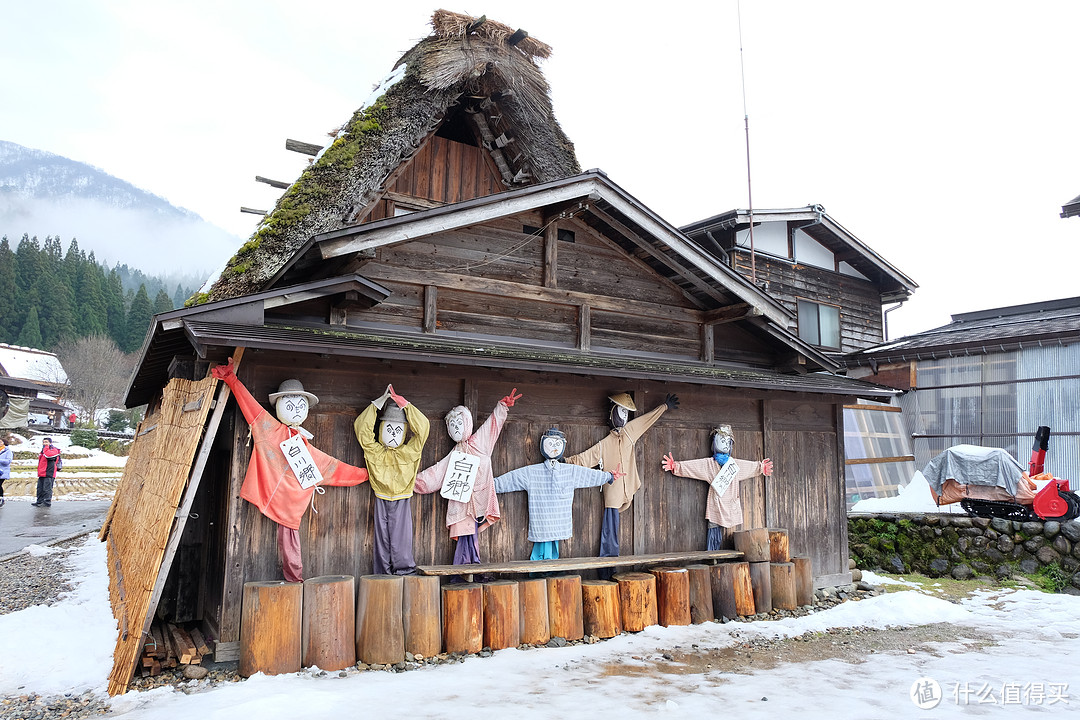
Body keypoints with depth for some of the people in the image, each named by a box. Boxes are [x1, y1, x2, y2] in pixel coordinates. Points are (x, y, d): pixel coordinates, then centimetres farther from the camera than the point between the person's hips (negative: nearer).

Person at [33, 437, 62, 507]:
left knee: (47, 488, -8)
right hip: (42, 474, 9)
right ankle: (40, 502, 17)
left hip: (48, 474, -9)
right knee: (40, 488, 11)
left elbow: (48, 455, -29)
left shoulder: (54, 450, -6)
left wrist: (46, 447, -15)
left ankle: (47, 503, -6)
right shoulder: (44, 450, 22)